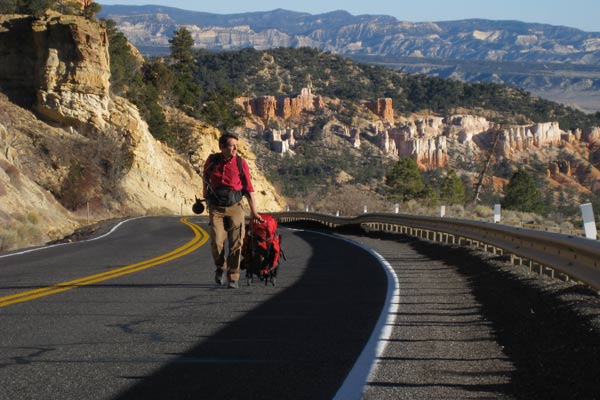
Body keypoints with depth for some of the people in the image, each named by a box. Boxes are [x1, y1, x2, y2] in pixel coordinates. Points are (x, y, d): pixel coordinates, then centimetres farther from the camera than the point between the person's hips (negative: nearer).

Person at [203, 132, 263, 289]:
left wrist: (254, 211, -1)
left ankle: (233, 278, 6)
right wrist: (205, 195, 29)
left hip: (235, 207, 0)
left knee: (236, 244, -4)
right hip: (216, 209, 1)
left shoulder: (240, 163, -4)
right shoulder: (212, 160, -1)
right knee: (216, 242, -10)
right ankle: (220, 267, 19)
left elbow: (248, 188, -1)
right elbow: (205, 177, 21)